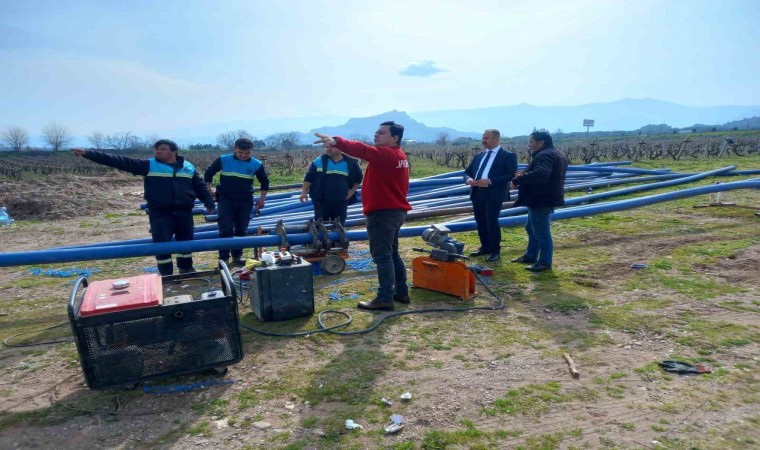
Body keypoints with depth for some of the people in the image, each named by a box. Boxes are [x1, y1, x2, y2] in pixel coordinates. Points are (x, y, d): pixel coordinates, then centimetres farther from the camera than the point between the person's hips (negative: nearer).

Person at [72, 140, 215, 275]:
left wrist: (210, 204, 7)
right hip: (160, 214, -1)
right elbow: (120, 161, -4)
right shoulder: (149, 165, 1)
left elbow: (200, 187, 13)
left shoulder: (188, 167, 7)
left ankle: (186, 269, 33)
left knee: (186, 241, 13)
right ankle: (166, 276, 15)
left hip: (184, 213, 2)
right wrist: (88, 153, -9)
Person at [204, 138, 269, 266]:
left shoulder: (257, 164, -3)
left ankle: (237, 256, 21)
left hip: (246, 202, 2)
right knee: (226, 230, -3)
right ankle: (224, 258, 4)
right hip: (226, 200, -1)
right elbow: (208, 173, 7)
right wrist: (209, 190, -1)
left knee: (241, 231, 8)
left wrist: (262, 198, 4)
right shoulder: (223, 160, -5)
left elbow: (265, 181, 11)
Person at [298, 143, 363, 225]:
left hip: (341, 201, 1)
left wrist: (353, 191, 5)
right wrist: (304, 192, -7)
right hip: (322, 200, -1)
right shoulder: (319, 161, -1)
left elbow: (358, 177, 15)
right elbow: (309, 177, 2)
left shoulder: (350, 163, 1)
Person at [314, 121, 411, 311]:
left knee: (382, 256, -6)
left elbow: (362, 150, -31)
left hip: (383, 213, -10)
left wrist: (336, 142, -42)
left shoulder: (386, 154, -16)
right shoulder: (398, 156, 15)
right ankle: (401, 292, 24)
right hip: (395, 211, 11)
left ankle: (385, 299, -3)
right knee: (392, 253, 18)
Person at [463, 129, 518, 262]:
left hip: (494, 194, -6)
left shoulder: (508, 156, -2)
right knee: (480, 222, 11)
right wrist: (468, 179, -6)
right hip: (477, 193, 6)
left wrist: (490, 181, -21)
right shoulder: (479, 155, 17)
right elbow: (467, 171, 20)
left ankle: (495, 252, 4)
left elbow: (511, 175, -13)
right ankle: (485, 247, 27)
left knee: (492, 222, -10)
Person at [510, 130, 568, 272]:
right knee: (532, 228, 21)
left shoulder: (544, 155, -20)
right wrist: (526, 173, 7)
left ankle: (545, 262, 4)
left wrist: (517, 180, -29)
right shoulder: (553, 154, 16)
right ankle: (531, 255, 32)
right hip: (543, 198, 11)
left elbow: (540, 174, -37)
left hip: (541, 200, -11)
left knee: (541, 231, -3)